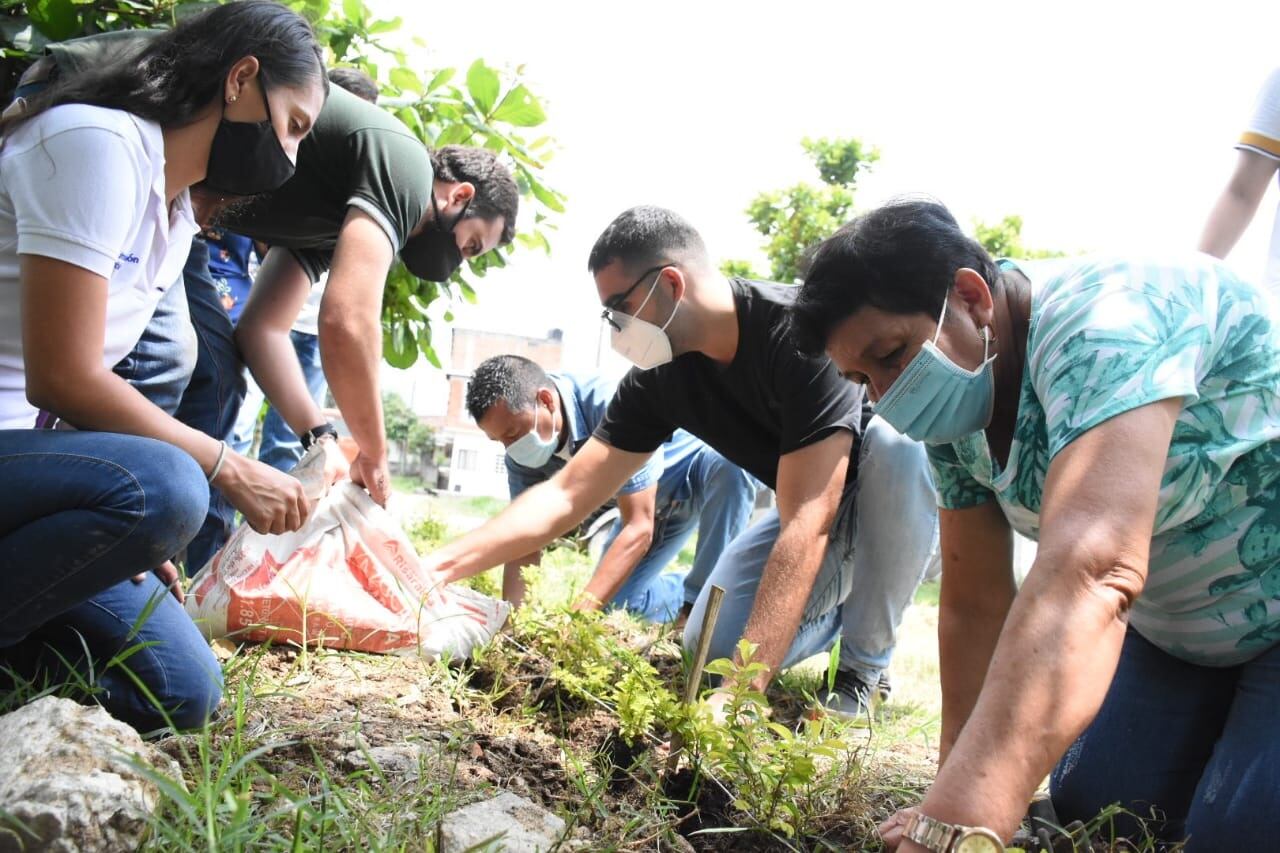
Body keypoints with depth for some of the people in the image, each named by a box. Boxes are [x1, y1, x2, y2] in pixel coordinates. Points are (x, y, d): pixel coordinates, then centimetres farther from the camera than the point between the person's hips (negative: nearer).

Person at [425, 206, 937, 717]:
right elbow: (567, 496, -11)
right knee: (710, 645, -14)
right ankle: (844, 616, 17)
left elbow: (807, 522, -41)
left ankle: (864, 666, -15)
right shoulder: (660, 378, -14)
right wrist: (443, 565, -22)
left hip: (899, 501, -4)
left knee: (890, 444, -39)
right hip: (813, 507, 5)